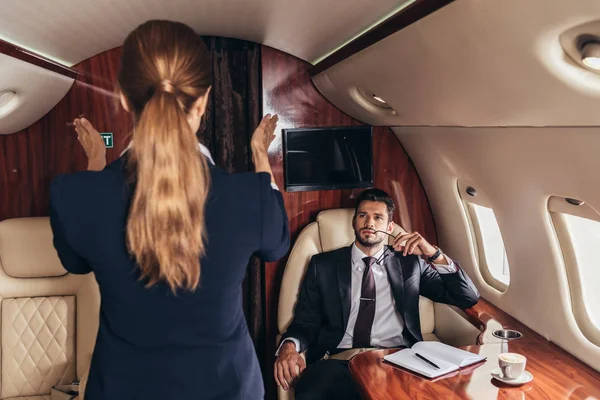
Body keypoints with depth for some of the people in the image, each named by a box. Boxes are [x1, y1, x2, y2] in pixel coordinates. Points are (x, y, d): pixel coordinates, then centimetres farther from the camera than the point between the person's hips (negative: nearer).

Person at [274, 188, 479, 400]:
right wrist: (289, 346, -14)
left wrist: (434, 254, -1)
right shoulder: (323, 264, 14)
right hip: (340, 360, 0)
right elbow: (304, 323, 10)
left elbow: (469, 298, 13)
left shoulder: (410, 263, 16)